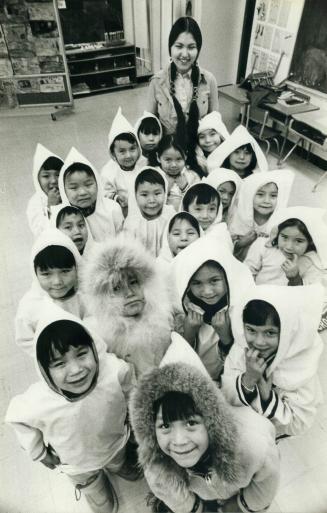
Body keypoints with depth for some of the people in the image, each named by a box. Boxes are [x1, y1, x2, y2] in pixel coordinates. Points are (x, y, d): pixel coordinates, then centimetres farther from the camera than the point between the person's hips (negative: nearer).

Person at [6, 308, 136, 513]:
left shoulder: (115, 370, -41)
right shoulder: (37, 403, -43)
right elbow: (18, 417, -18)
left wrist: (126, 415, 2)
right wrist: (39, 453, -5)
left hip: (116, 443, 1)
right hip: (77, 464, -1)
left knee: (118, 464, 38)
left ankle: (118, 466, 72)